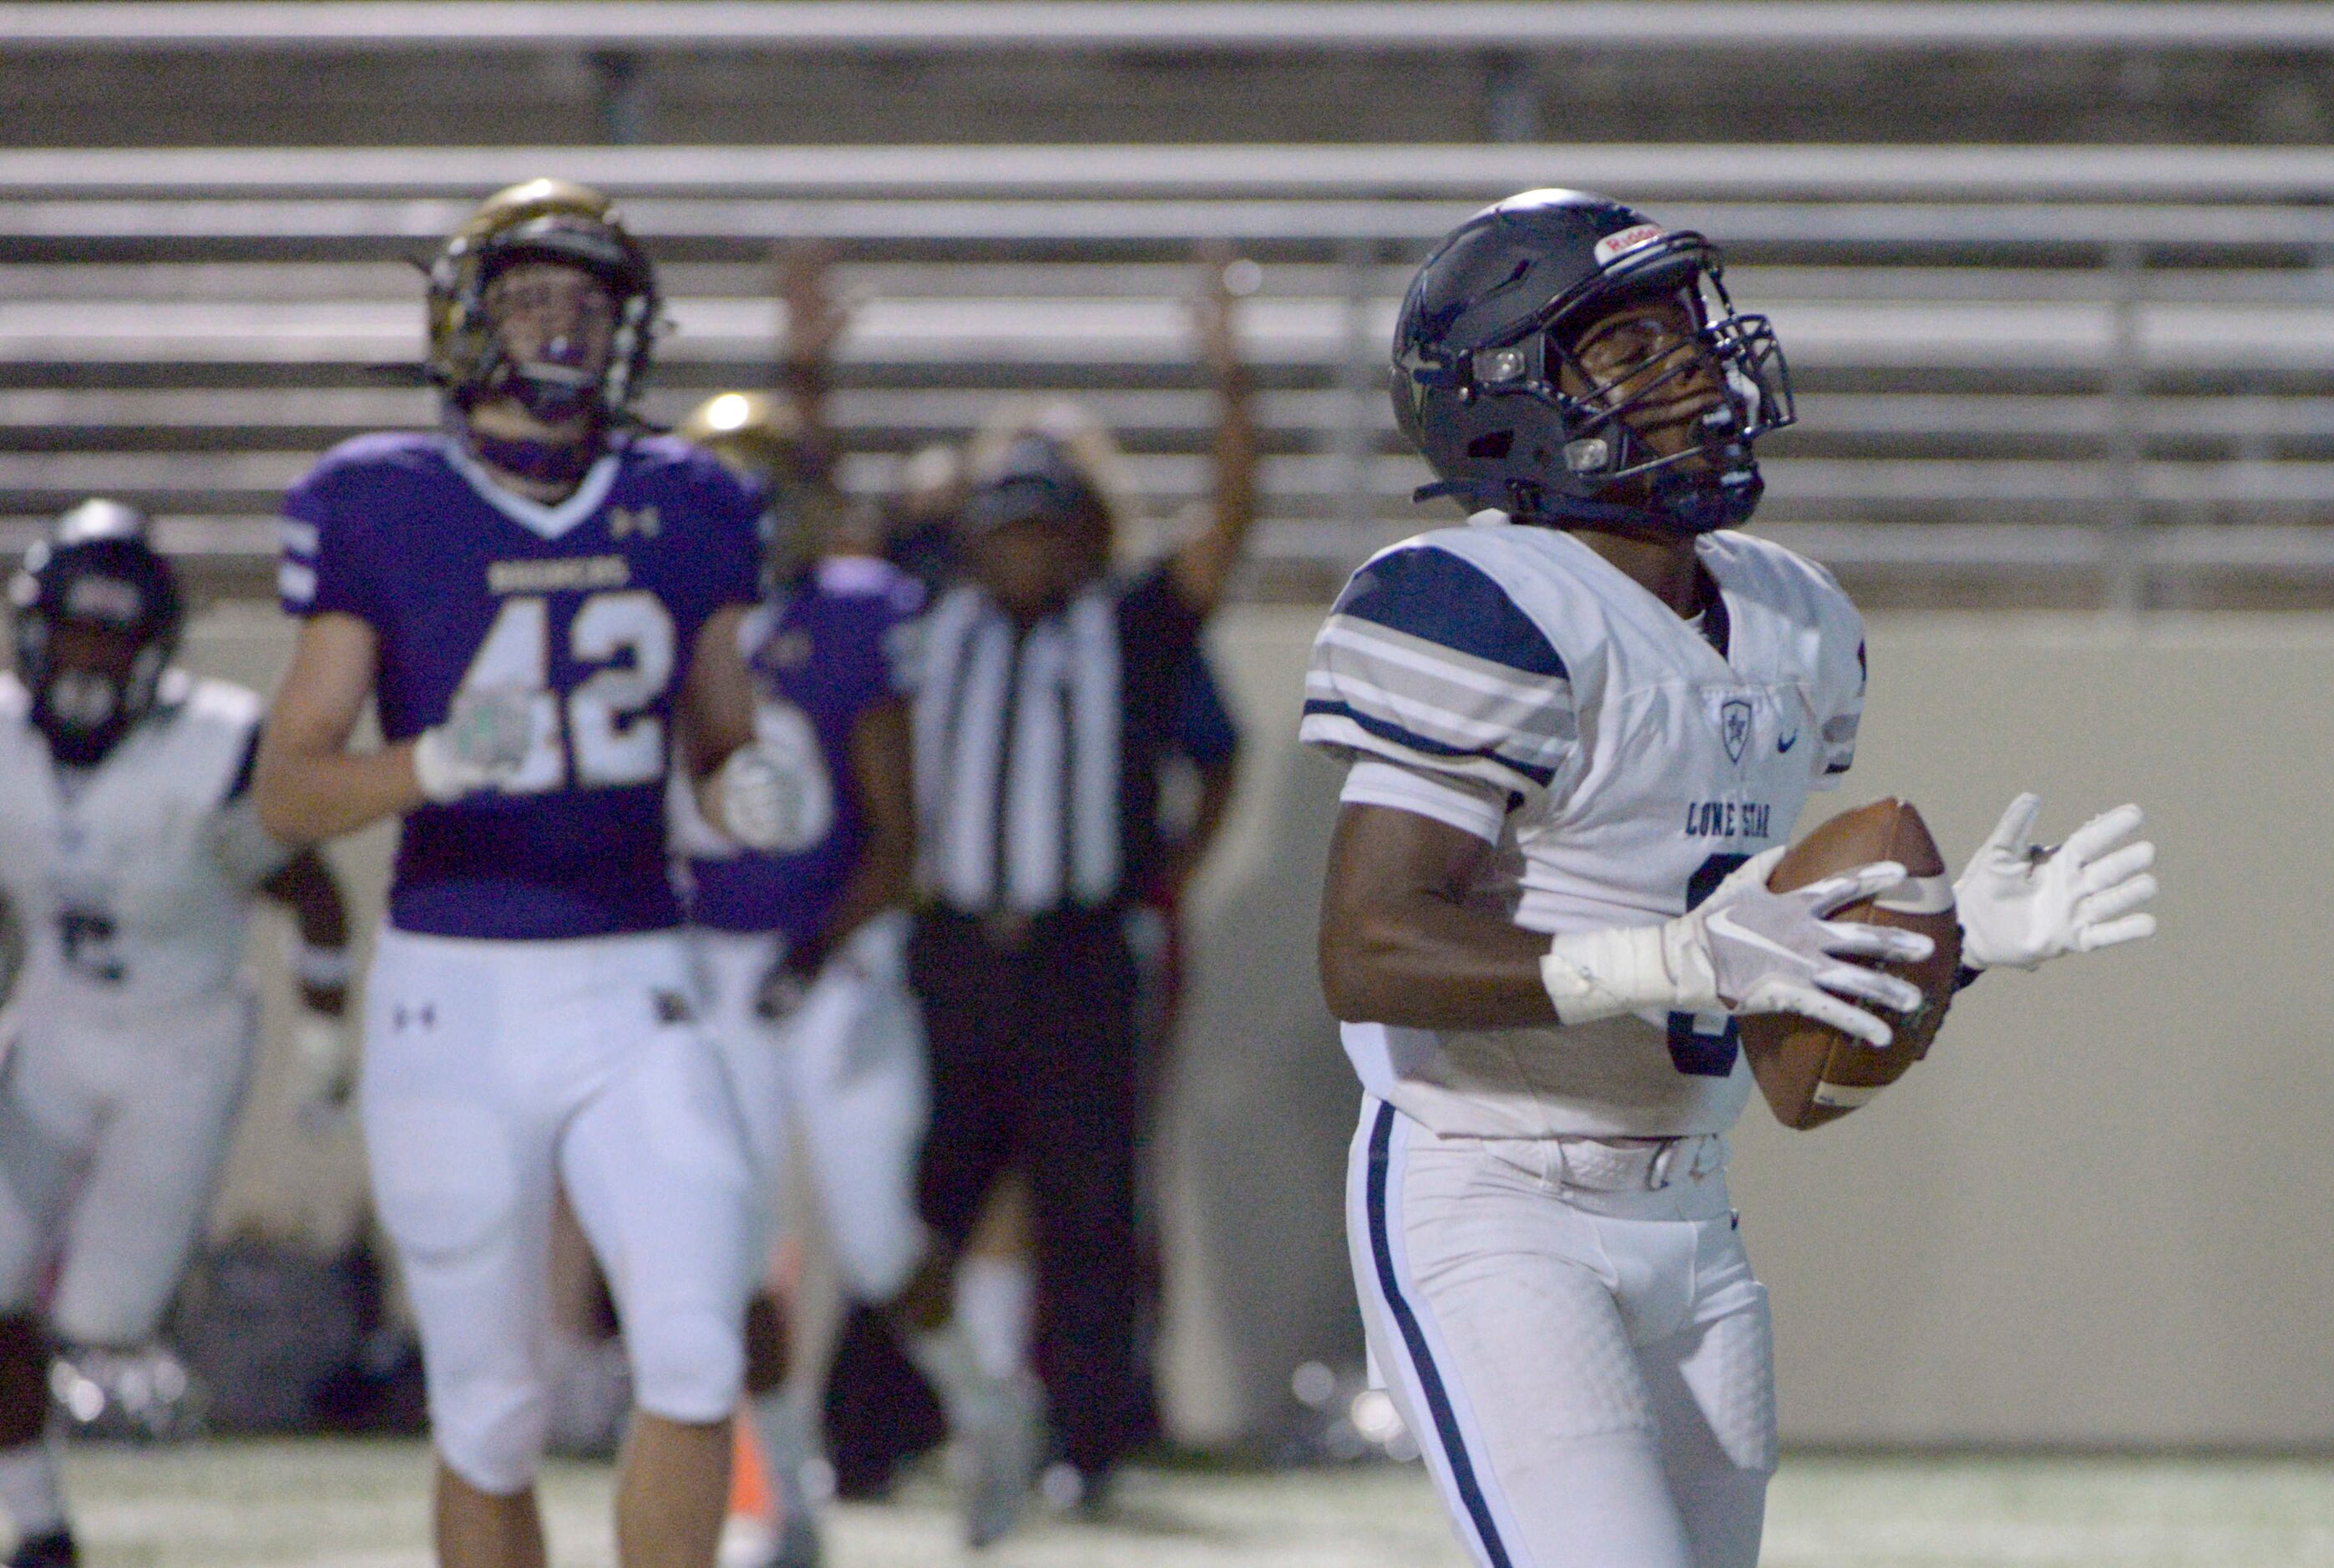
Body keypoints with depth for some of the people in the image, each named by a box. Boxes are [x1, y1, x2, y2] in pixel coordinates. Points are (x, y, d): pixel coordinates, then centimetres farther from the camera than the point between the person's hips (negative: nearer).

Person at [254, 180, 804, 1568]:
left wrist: (750, 784, -7)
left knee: (695, 1356, -16)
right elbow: (288, 788, -4)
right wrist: (433, 764, -23)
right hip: (453, 996, -2)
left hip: (633, 998, 2)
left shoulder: (684, 513, 6)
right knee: (491, 1420, 5)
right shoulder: (382, 512, -3)